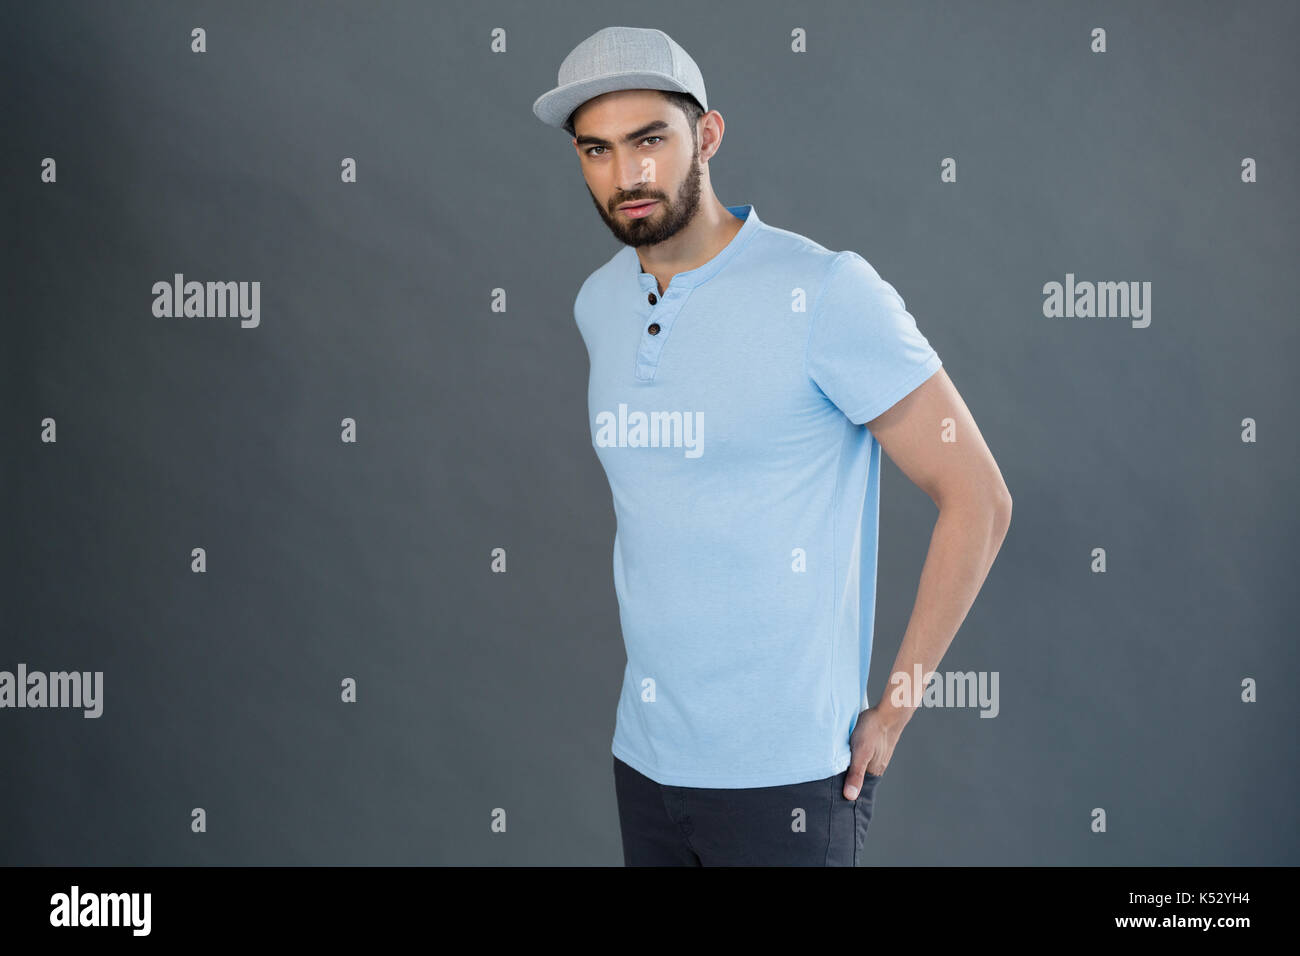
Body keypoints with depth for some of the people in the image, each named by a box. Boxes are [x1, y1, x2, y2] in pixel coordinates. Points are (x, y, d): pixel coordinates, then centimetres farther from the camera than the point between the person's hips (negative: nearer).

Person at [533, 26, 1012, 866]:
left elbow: (979, 499, -12)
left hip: (783, 772, -6)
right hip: (644, 756, 6)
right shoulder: (598, 304, 6)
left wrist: (895, 709, -10)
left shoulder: (824, 292, -13)